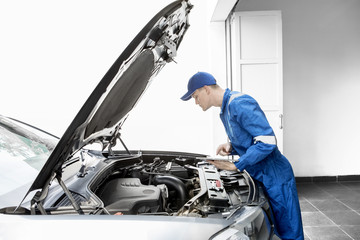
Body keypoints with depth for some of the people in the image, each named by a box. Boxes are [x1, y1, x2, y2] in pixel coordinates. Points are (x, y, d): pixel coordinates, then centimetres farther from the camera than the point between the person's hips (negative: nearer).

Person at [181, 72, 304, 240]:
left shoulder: (240, 104, -21)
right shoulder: (225, 110, 12)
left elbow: (267, 141, -27)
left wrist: (235, 165, -21)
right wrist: (230, 147, -1)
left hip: (275, 177, -10)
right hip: (259, 176, 10)